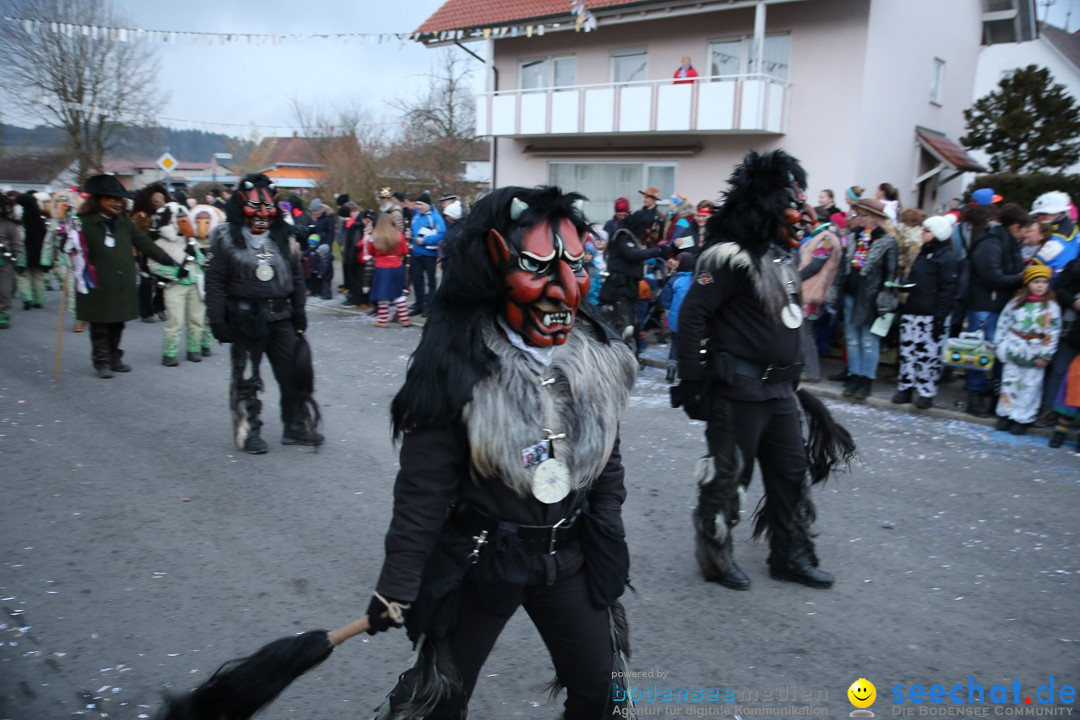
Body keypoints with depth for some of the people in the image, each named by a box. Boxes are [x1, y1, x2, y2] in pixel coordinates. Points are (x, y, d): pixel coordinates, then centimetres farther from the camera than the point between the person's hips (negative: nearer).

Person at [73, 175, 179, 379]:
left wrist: (169, 261, 6)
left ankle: (115, 358, 25)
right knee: (100, 327, 5)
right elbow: (78, 251, -10)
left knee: (117, 325, 13)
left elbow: (144, 243, 10)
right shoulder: (86, 223, -6)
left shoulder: (125, 222, 11)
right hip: (98, 287, -5)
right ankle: (101, 362, 15)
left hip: (122, 285, 5)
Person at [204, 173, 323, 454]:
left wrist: (299, 314, 10)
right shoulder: (227, 238, -4)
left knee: (293, 373, 4)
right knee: (246, 378, 6)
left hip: (280, 316, 4)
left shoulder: (281, 236, 10)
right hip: (245, 319, -4)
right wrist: (217, 320, -12)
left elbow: (296, 277, 14)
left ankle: (296, 426, 17)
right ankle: (249, 433, 17)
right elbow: (215, 281, -7)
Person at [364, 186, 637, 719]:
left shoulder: (597, 357, -5)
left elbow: (606, 457, 7)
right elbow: (423, 487, -18)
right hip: (480, 560, -4)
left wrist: (608, 543, 9)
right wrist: (398, 585, -14)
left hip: (569, 555, 5)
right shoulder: (458, 368, -22)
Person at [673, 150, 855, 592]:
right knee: (727, 475, 4)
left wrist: (793, 377, 22)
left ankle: (791, 556, 31)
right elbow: (692, 314, -19)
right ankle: (715, 558, 22)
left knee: (792, 472, 16)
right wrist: (693, 380, -19)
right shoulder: (731, 255, -16)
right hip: (739, 390, -9)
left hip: (779, 388, 9)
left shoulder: (781, 255, 13)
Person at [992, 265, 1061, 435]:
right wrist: (999, 344, 4)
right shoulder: (1016, 301, 2)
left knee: (1030, 386, 4)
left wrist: (1045, 355, -10)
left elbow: (1054, 332, -7)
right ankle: (1006, 414, 20)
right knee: (1009, 382, 9)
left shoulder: (1051, 306, -6)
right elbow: (1003, 323, 7)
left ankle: (1023, 419, 12)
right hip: (1014, 350, 3)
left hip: (1035, 354, -2)